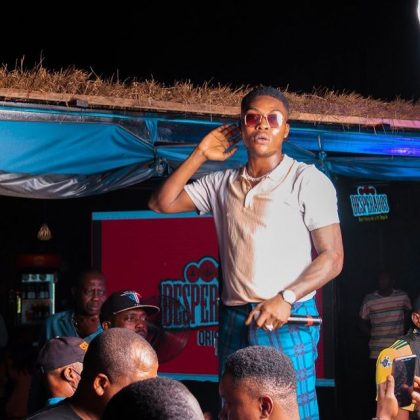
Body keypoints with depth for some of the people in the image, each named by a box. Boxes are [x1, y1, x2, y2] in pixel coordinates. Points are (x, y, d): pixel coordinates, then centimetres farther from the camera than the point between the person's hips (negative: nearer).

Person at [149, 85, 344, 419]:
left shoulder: (307, 180, -2)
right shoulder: (222, 183, 14)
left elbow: (332, 258, -6)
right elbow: (162, 203, 14)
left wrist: (285, 299, -19)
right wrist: (200, 155, 8)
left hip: (289, 320, -5)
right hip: (234, 320, 5)